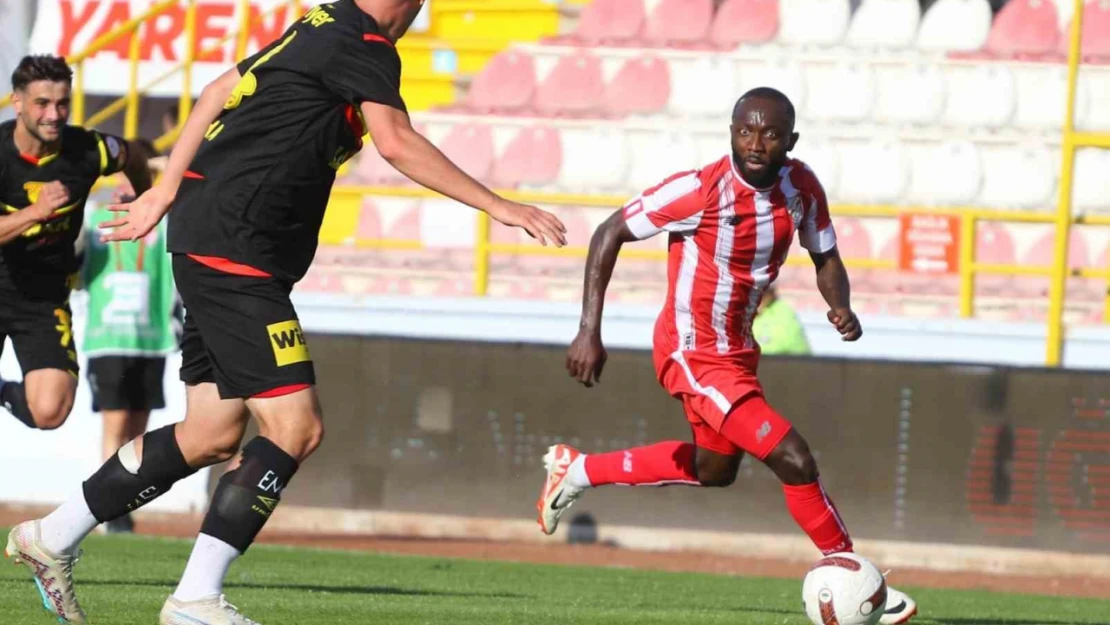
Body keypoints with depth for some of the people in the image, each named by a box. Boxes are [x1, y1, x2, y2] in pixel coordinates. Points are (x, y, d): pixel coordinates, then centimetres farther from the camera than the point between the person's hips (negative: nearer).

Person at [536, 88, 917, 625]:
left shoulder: (801, 187, -9)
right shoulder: (699, 192, -26)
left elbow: (825, 258, 6)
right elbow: (610, 234, -17)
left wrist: (840, 306, -18)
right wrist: (589, 332, -21)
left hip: (738, 349, 8)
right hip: (694, 356, -8)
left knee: (714, 470, 29)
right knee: (793, 459, -17)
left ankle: (577, 471, 43)